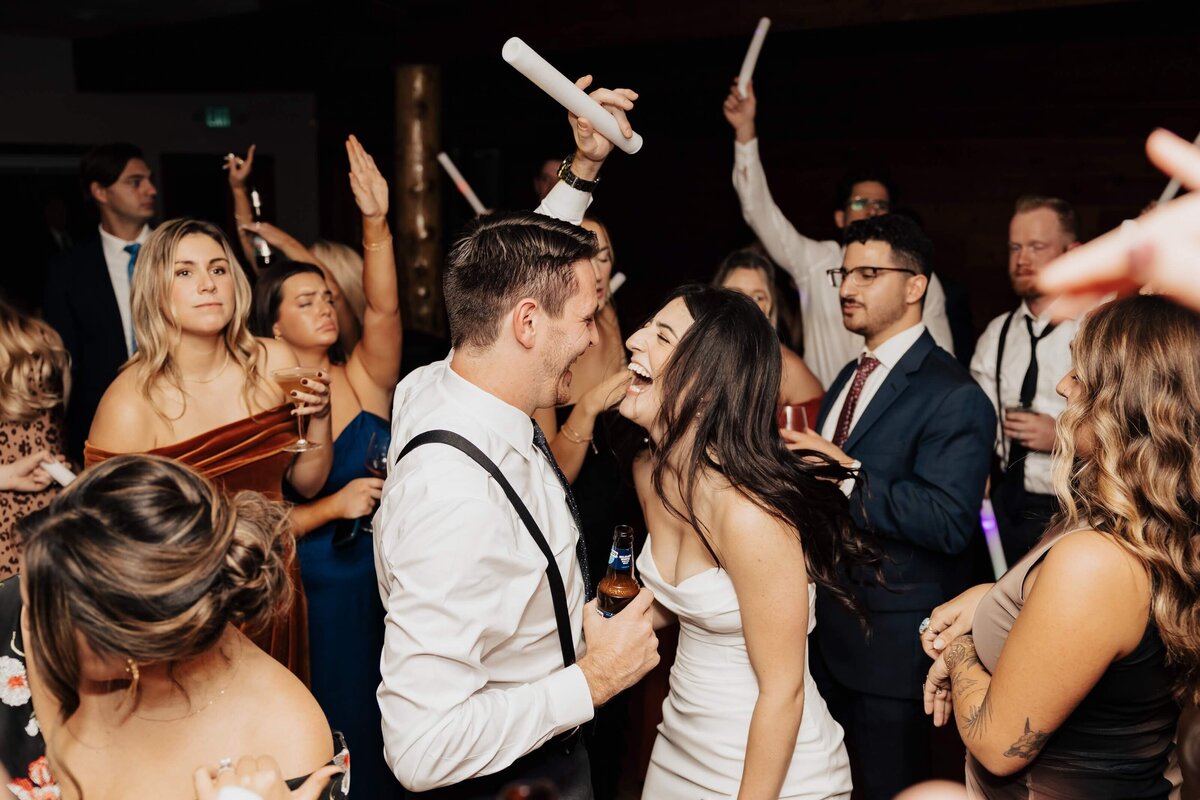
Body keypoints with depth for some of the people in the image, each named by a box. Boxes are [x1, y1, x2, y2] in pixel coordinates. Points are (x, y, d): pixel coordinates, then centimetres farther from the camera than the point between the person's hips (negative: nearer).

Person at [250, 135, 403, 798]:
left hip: (391, 585, 2)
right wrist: (333, 506, -21)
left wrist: (376, 224, -33)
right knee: (338, 727, 11)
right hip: (317, 593, -2)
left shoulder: (364, 379, -2)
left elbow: (383, 310, -21)